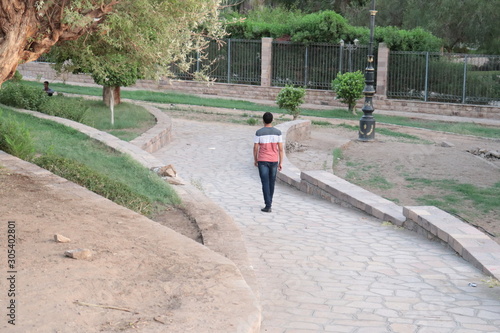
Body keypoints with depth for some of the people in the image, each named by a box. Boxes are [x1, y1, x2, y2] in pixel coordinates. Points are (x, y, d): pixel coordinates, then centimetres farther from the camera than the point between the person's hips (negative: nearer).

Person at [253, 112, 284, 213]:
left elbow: (255, 148, -5)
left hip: (262, 161, -3)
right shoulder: (278, 132, -5)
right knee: (271, 182, 19)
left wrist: (255, 160, 10)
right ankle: (269, 202, 31)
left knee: (265, 183, -2)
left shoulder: (259, 132, -10)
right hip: (274, 161, 3)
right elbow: (281, 148, -4)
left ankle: (268, 206, -8)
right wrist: (281, 163, 2)